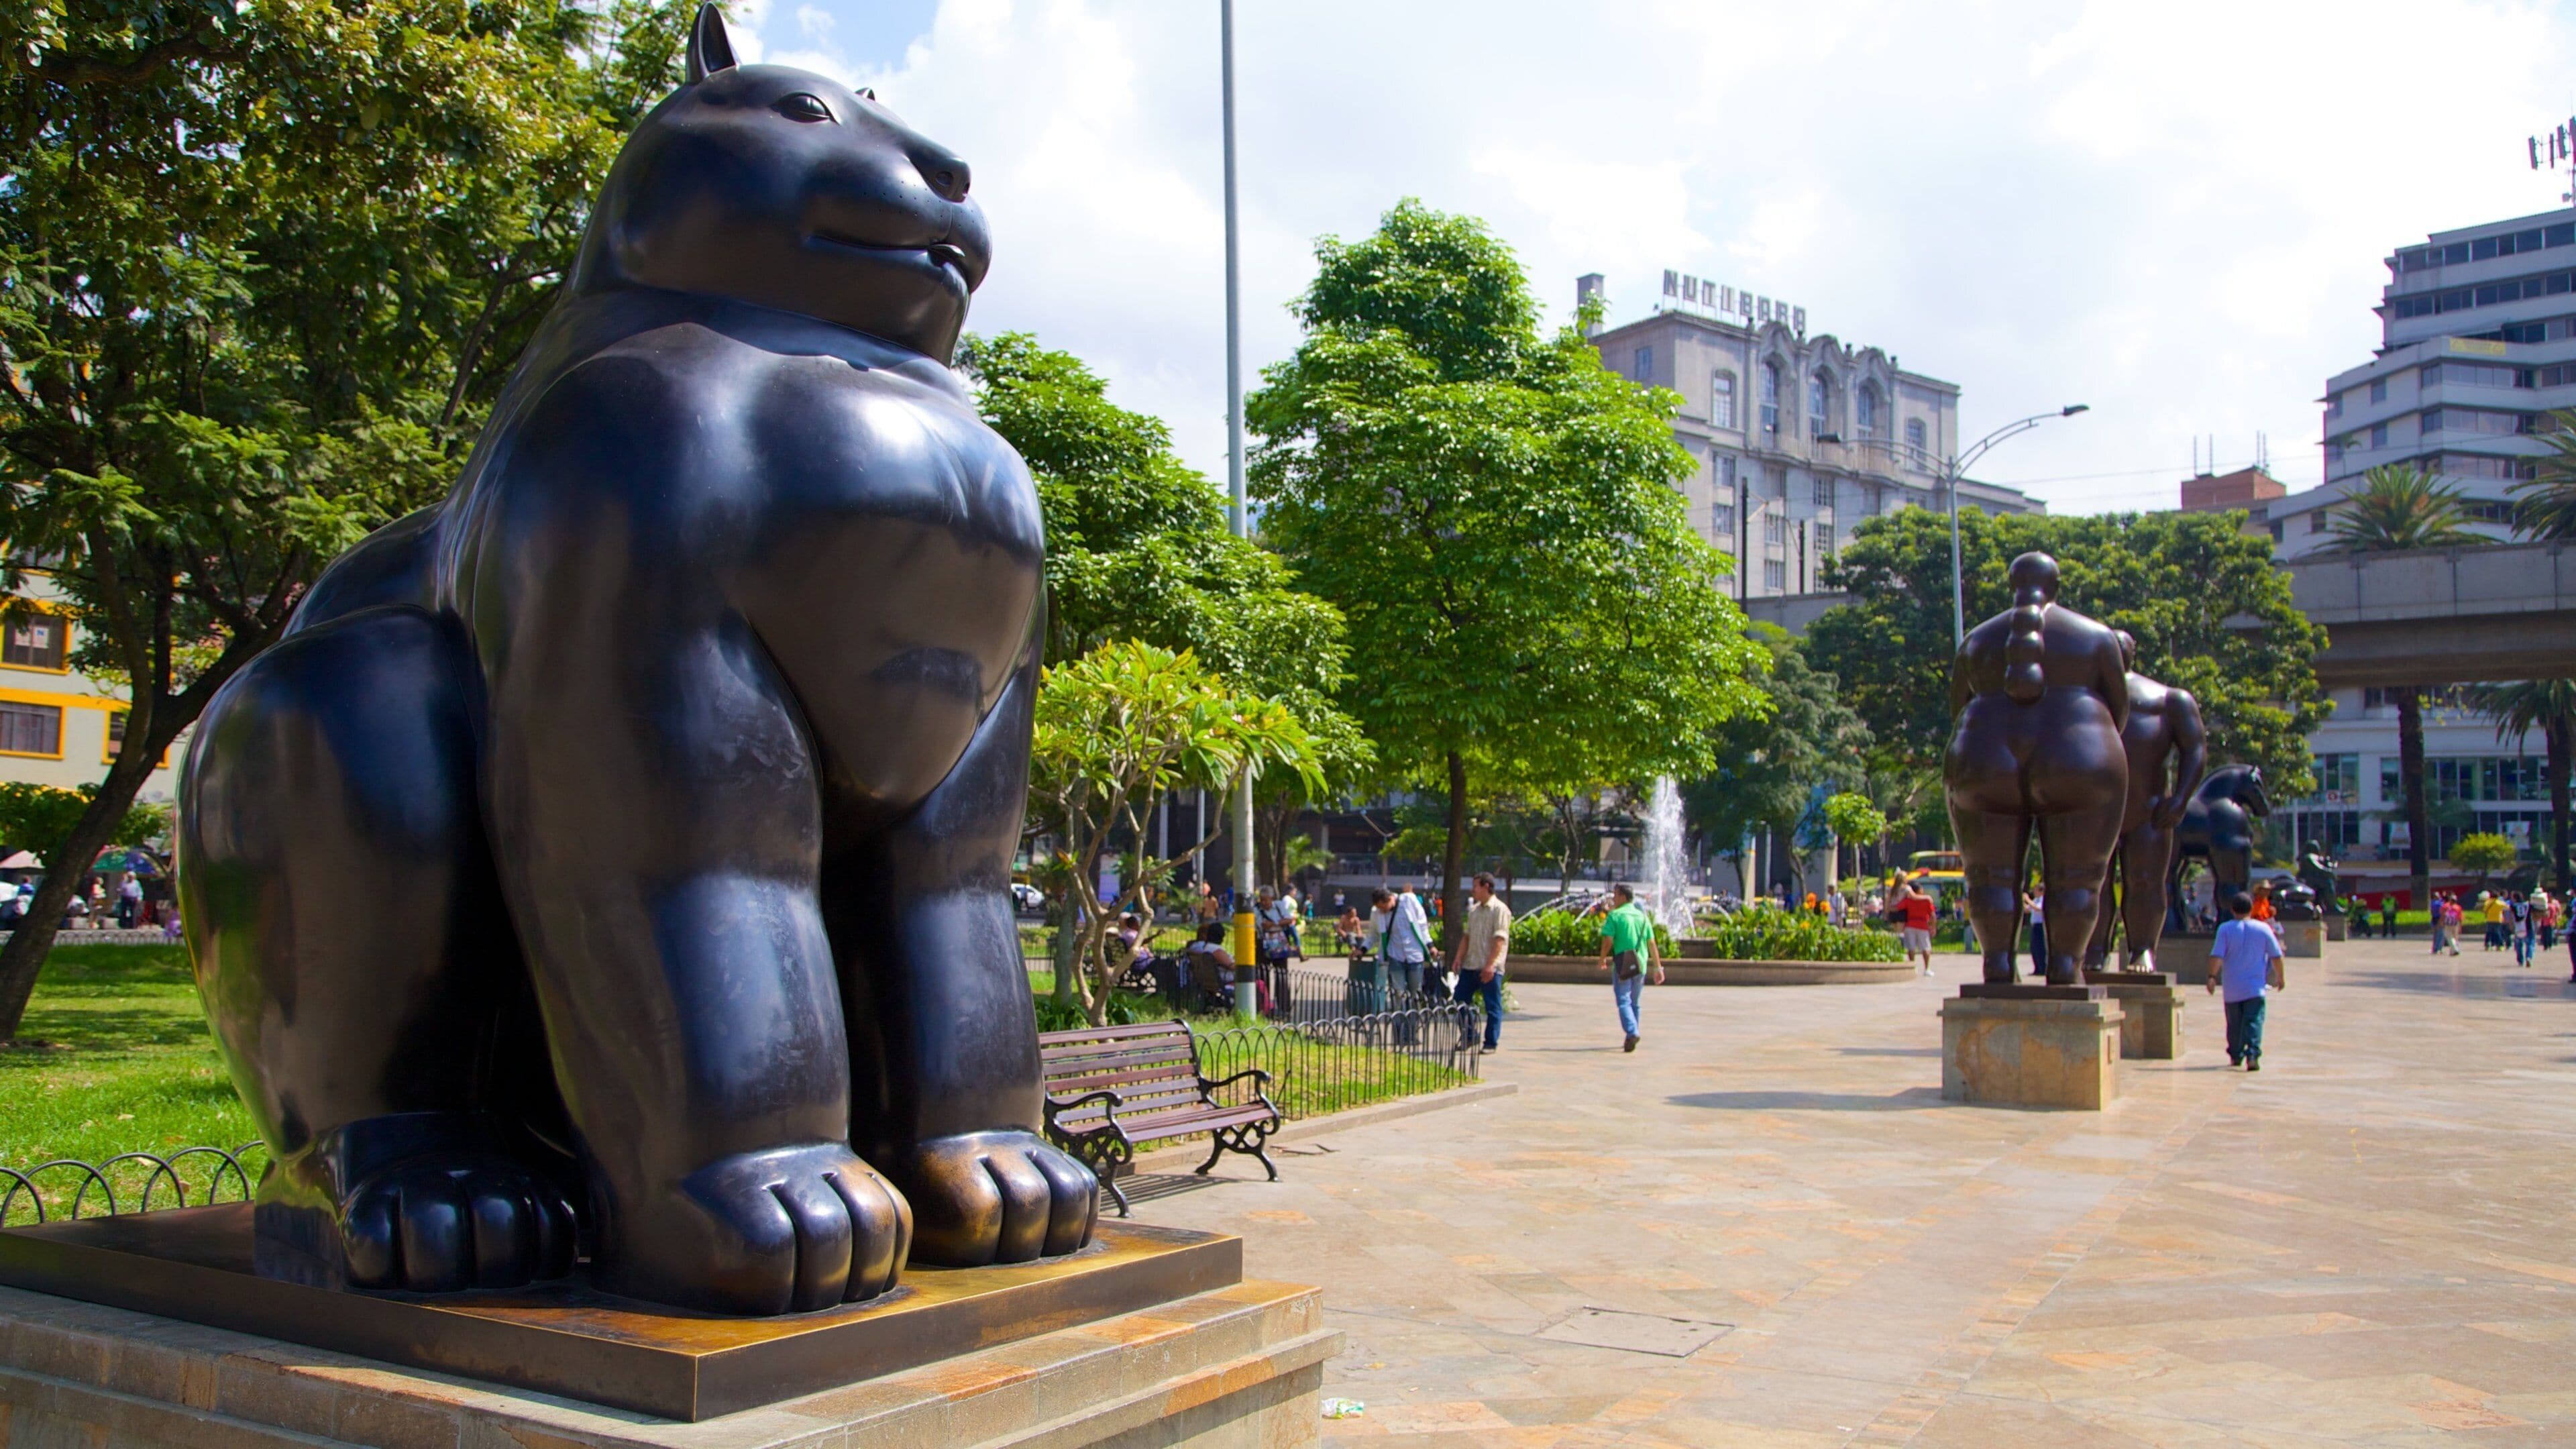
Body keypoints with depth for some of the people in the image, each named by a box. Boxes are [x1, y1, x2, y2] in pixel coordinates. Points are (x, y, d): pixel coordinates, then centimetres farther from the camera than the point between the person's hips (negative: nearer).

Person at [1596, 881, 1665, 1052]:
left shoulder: (1614, 916, -5)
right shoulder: (1643, 916, 10)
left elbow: (1608, 941, -13)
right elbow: (1652, 944, 7)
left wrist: (1602, 960, 3)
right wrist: (1658, 968, 9)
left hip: (1622, 964, -5)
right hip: (1641, 965, 5)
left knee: (1623, 1001, -5)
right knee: (1636, 1003, 16)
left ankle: (1632, 1032, -24)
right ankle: (1633, 1034, 23)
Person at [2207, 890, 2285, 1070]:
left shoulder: (2225, 929, -5)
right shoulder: (2263, 929, -1)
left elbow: (2216, 955, -13)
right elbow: (2276, 956, 6)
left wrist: (2212, 976, -10)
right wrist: (2280, 977, 18)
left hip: (2232, 989, 1)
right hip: (2255, 988, -1)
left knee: (2234, 1023, 14)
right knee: (2254, 1022, -5)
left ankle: (2236, 1056, 25)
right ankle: (2252, 1055, -21)